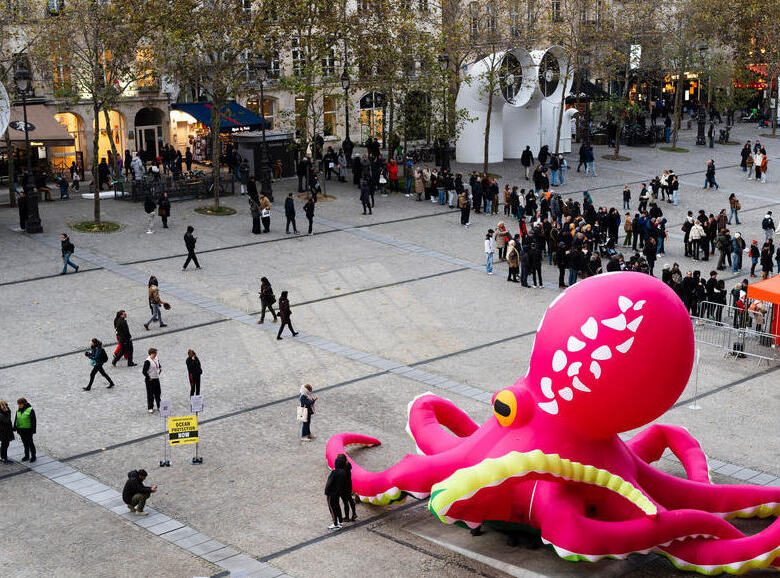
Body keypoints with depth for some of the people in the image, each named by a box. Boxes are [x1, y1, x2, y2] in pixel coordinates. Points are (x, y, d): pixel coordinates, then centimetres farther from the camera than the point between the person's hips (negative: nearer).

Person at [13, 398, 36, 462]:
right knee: (25, 443, 14)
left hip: (28, 430, -6)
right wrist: (15, 428, 11)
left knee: (30, 443, 2)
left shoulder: (30, 410, -14)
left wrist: (33, 430, -15)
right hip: (21, 430, 6)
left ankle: (33, 456, 11)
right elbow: (16, 420, 16)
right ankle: (26, 456, 24)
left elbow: (33, 421, -13)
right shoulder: (18, 410, 7)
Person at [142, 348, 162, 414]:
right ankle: (150, 408, 12)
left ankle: (159, 407, 24)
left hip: (156, 379, 7)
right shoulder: (147, 361, -18)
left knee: (158, 393, 13)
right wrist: (148, 378, -15)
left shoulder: (156, 359, 6)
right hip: (150, 380, -7)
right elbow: (144, 371, -20)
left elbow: (159, 366, 24)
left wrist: (159, 373, 10)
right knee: (150, 394, 1)